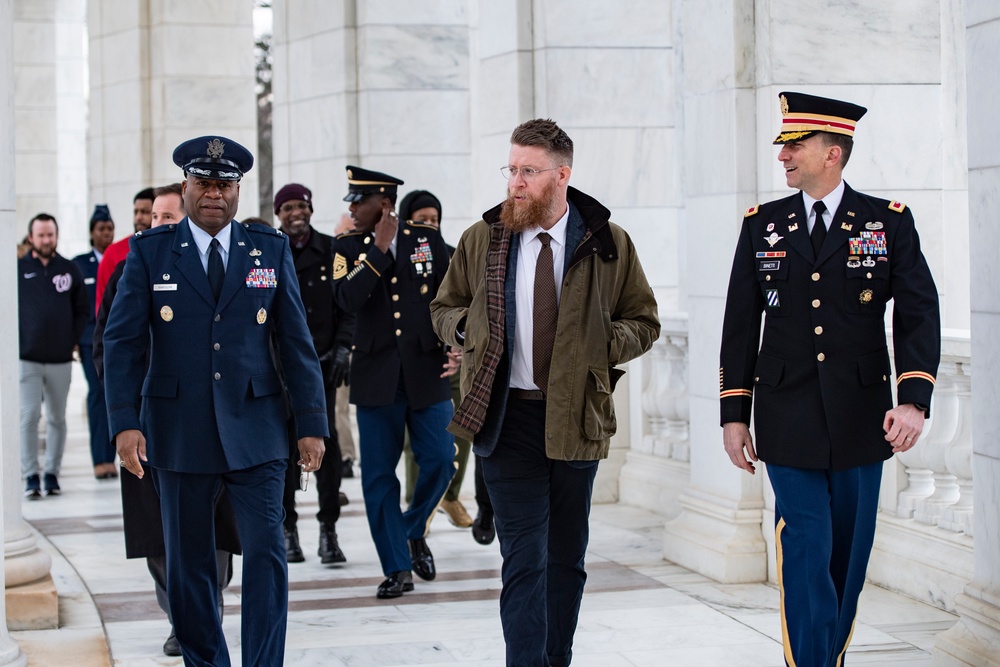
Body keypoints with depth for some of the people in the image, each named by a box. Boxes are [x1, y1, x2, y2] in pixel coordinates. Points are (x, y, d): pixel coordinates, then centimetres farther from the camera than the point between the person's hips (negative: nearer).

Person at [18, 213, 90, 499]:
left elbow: (82, 310, 12)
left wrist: (72, 341, 3)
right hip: (27, 359, -2)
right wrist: (16, 343, -3)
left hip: (61, 359, 2)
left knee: (57, 418, 7)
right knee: (29, 416, -8)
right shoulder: (18, 270, 2)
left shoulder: (70, 270, 7)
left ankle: (52, 473, 15)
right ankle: (31, 476, -5)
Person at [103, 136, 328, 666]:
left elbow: (296, 341, 6)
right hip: (178, 433, 0)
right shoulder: (149, 251, 3)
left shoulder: (271, 249, 7)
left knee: (266, 552, -7)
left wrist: (311, 423, 0)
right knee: (189, 561, 8)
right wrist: (124, 423, -12)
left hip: (253, 429, 0)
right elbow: (123, 341, -1)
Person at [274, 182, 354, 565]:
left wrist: (342, 346, -4)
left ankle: (328, 529, 1)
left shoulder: (330, 251, 6)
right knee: (285, 445, 2)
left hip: (322, 361, 0)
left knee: (326, 442, -6)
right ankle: (288, 527, 12)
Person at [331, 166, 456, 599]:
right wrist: (379, 250, -13)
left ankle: (414, 531, 23)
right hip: (376, 376, 0)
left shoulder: (428, 239, 6)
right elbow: (347, 299, -14)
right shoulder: (348, 247, 3)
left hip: (426, 371, 0)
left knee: (439, 460, -6)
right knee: (378, 475, 0)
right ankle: (397, 568, 8)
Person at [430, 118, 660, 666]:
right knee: (522, 557, -6)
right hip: (506, 417, -1)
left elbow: (644, 322, 9)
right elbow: (444, 310, 18)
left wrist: (601, 345, -8)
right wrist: (469, 329, -3)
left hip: (577, 417, 1)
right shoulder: (481, 240, 4)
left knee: (567, 555, 12)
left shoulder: (608, 243, 1)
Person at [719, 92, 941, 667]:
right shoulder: (762, 226, 6)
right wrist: (733, 415, 4)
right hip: (788, 419, 0)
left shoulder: (890, 222, 2)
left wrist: (914, 400, -16)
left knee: (850, 553, 9)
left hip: (860, 418, 0)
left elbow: (919, 314, -3)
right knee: (805, 551, -7)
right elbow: (740, 324, 8)